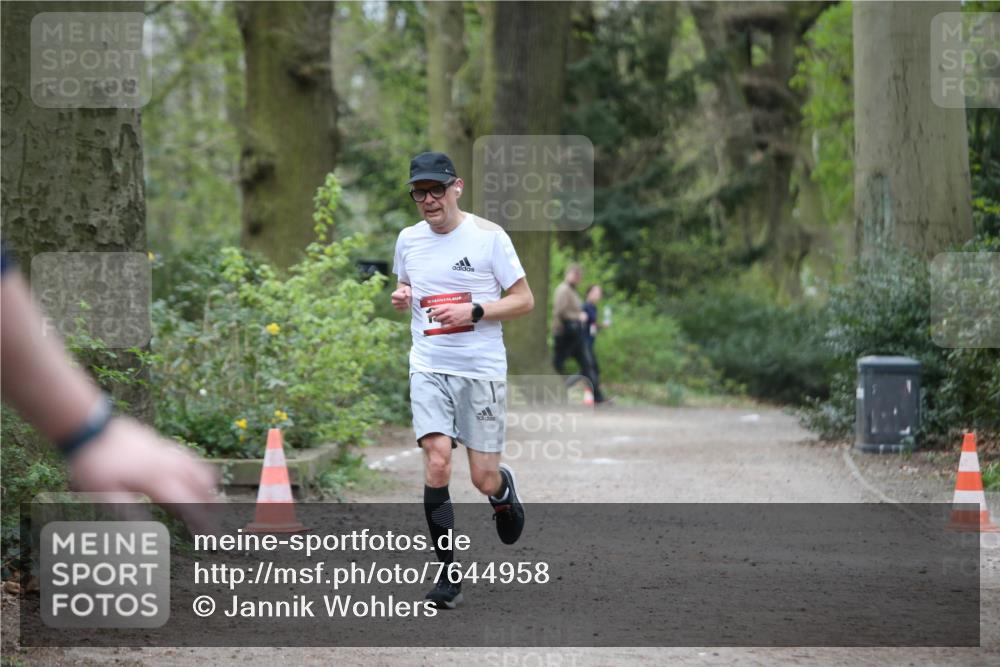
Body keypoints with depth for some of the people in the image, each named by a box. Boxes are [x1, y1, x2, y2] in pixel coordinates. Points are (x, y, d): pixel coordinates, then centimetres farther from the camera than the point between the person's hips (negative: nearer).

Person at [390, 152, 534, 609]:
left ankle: (504, 489, 40)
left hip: (481, 369, -2)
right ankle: (449, 575, -7)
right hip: (429, 368, 2)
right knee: (437, 462, -15)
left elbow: (524, 300, -3)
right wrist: (400, 299, 0)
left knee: (483, 479, -1)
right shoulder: (408, 239, 6)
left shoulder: (488, 236, -6)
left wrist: (473, 312, -17)